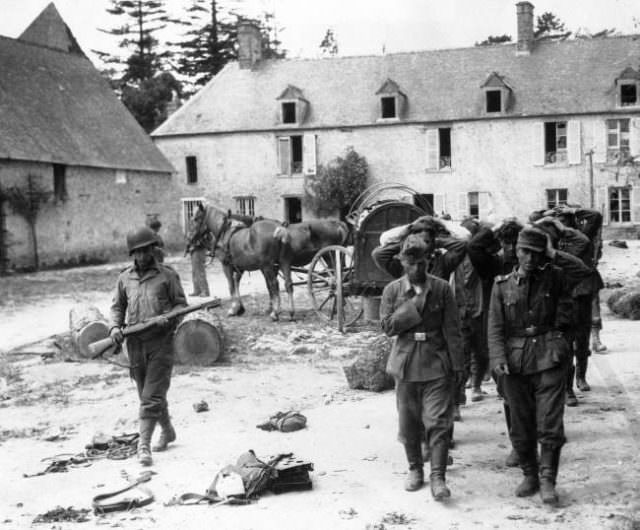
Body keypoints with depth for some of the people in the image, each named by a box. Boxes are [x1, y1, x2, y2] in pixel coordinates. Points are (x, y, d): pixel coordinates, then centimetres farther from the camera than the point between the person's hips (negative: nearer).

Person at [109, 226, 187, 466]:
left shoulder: (167, 275, -1)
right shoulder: (125, 278, 10)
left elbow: (181, 303, 2)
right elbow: (117, 306, 16)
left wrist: (168, 317, -17)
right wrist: (115, 327, -2)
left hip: (161, 340, -4)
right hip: (135, 342, 5)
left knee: (152, 397, -10)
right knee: (147, 395, 16)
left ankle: (143, 444, -10)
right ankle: (167, 431, 37)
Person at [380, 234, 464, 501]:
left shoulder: (442, 289, -1)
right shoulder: (392, 290, 2)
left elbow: (452, 329, 0)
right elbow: (387, 326, -7)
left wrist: (457, 365, -2)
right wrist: (414, 305, -16)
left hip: (436, 363, -2)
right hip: (406, 364, 2)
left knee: (438, 421, -8)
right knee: (409, 423, 10)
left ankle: (438, 476, -6)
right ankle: (415, 469, 27)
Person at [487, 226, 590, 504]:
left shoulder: (553, 277, 6)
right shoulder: (503, 285, 6)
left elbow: (584, 270, -10)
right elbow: (495, 326, 1)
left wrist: (553, 255, -5)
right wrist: (498, 357, -12)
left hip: (549, 358, -1)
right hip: (516, 361, 2)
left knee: (550, 423, -5)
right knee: (521, 426, 9)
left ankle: (547, 481, 3)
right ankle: (529, 476, 24)